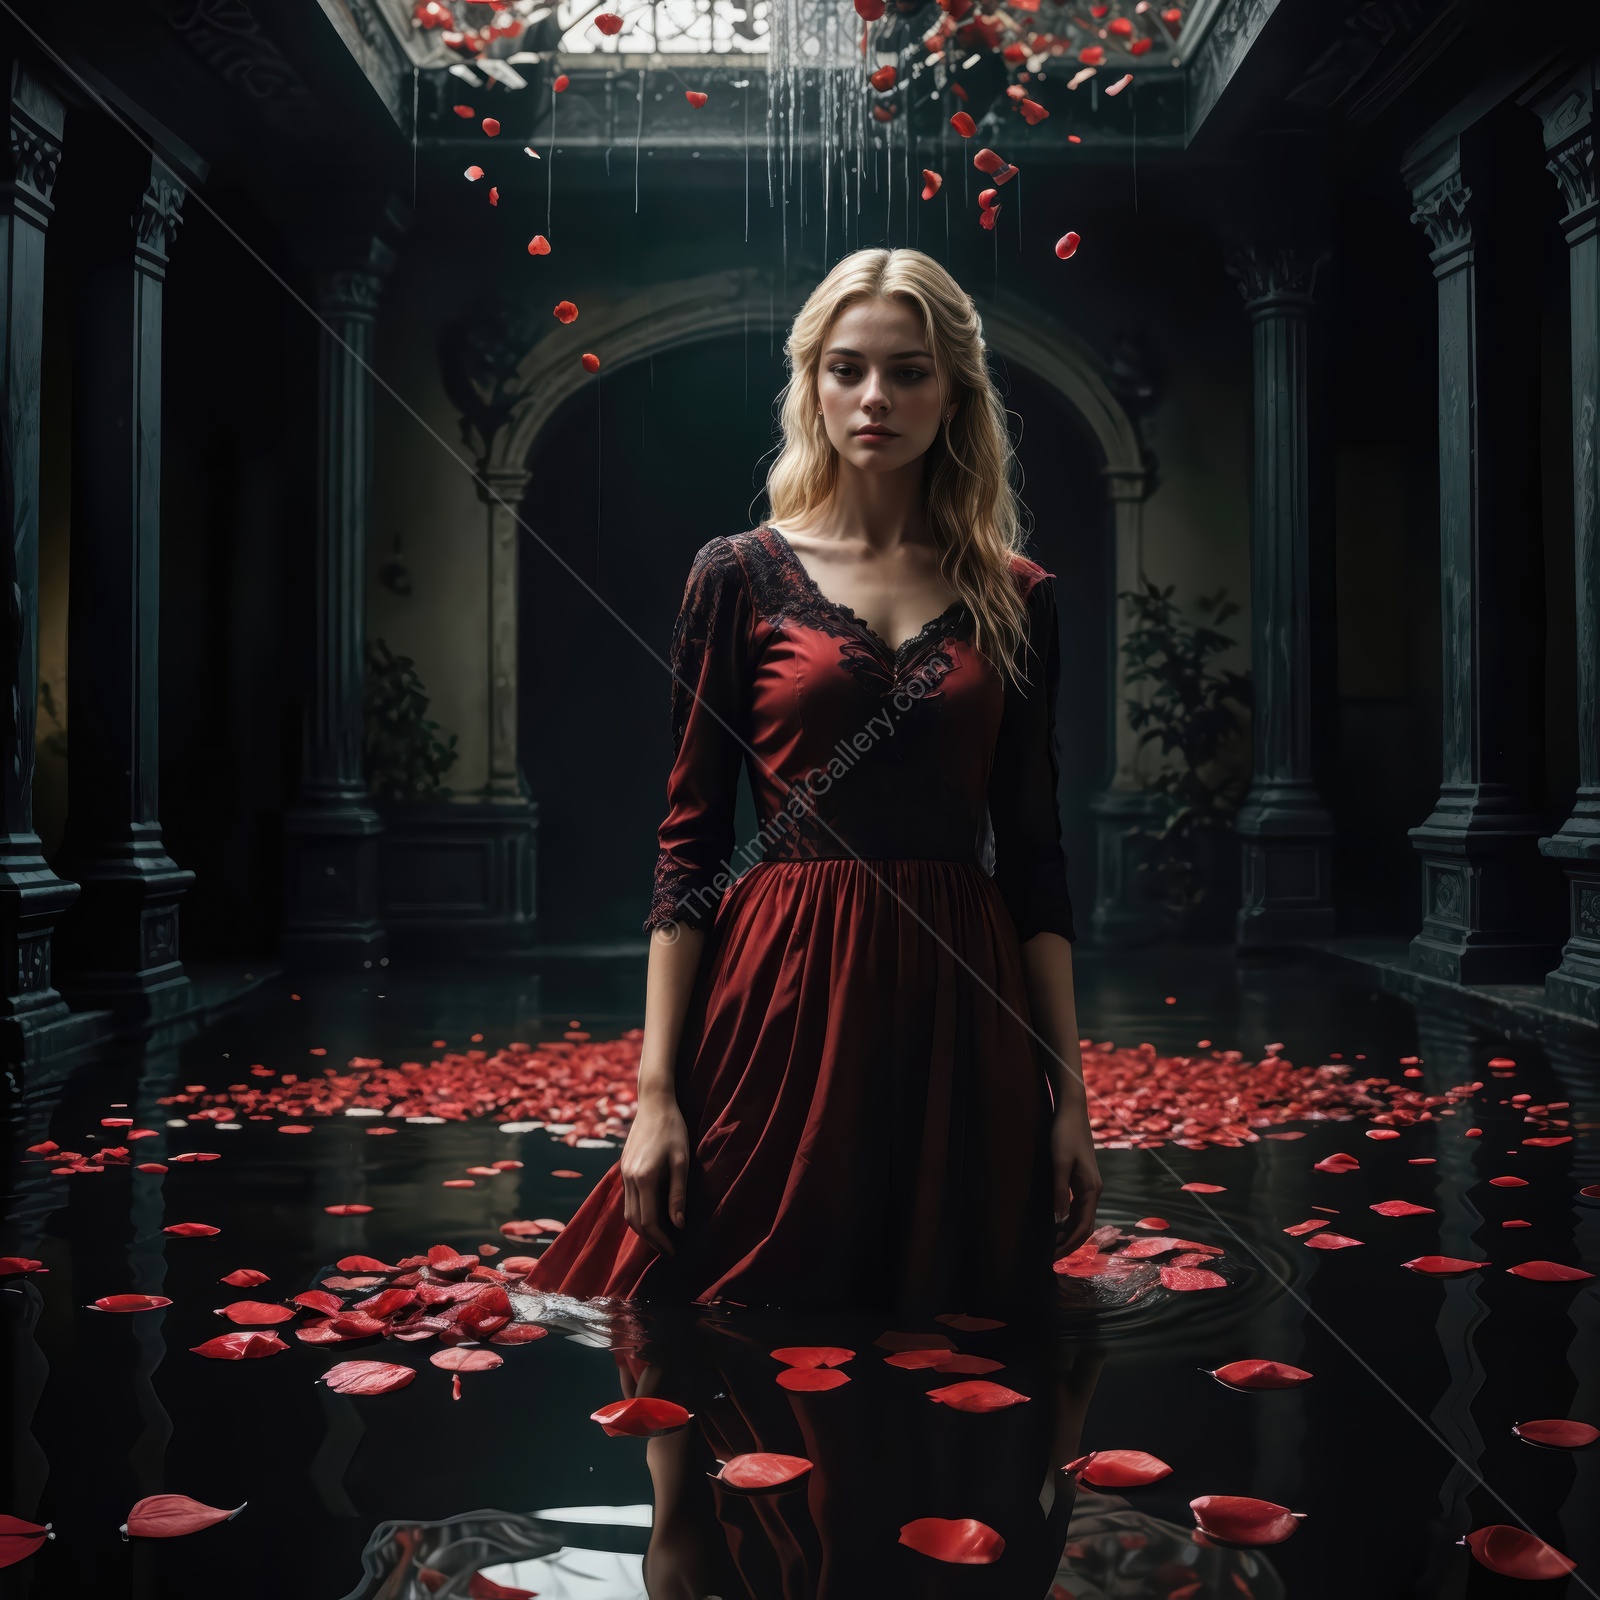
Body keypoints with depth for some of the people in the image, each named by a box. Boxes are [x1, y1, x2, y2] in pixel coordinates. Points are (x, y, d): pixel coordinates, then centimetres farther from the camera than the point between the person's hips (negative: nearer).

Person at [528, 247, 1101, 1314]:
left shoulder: (1015, 596, 7)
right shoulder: (743, 575, 1)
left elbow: (1034, 853, 7)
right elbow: (689, 841, -1)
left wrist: (1070, 1088, 3)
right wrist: (656, 1087, -7)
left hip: (960, 1007, 2)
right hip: (781, 997, -2)